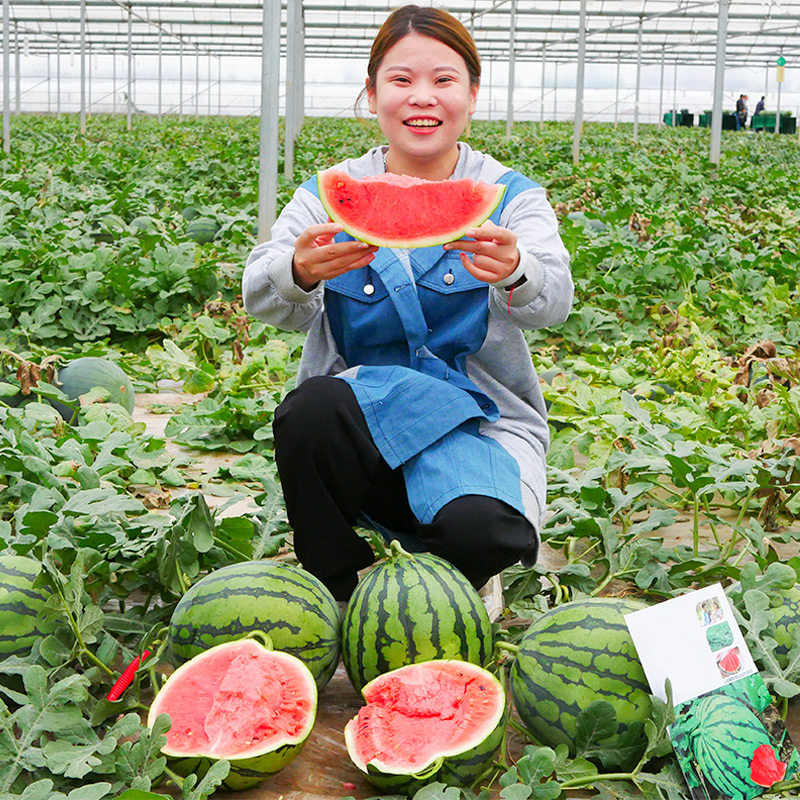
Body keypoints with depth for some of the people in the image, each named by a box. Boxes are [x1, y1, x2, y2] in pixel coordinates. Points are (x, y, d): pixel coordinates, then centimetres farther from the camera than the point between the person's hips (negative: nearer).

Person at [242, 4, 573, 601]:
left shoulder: (510, 197, 3)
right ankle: (333, 600, -8)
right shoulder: (330, 194, 5)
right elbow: (262, 299, -11)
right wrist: (299, 273, -36)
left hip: (481, 422, -1)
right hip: (354, 429, 2)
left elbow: (554, 299, -17)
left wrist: (515, 271, -42)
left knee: (476, 529, -33)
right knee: (311, 409, -32)